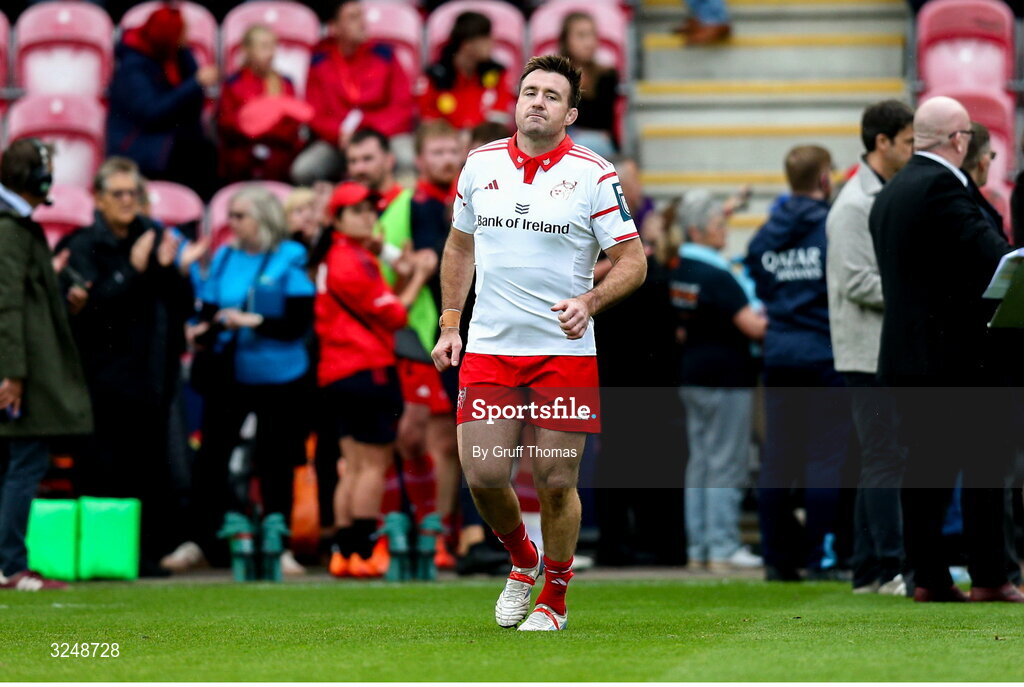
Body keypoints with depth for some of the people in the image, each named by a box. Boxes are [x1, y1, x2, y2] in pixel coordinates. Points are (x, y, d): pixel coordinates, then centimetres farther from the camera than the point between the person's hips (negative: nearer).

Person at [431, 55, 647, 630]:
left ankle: (554, 598, 19)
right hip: (488, 347, 3)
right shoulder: (481, 164, 6)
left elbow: (633, 260, -3)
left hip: (564, 352, -3)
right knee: (482, 473, -6)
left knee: (556, 483, -1)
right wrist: (450, 324, 14)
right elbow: (460, 245, 20)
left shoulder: (594, 175, -5)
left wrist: (589, 302, -20)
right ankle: (523, 560, 24)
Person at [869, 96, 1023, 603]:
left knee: (926, 462, 9)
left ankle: (928, 577, 7)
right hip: (953, 351, -8)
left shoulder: (888, 195, 15)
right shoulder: (943, 187, -14)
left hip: (902, 352, 8)